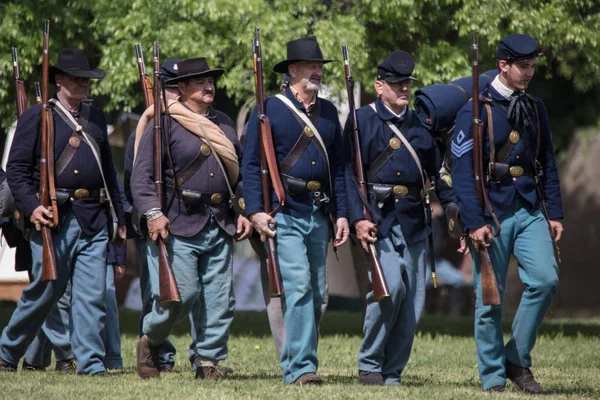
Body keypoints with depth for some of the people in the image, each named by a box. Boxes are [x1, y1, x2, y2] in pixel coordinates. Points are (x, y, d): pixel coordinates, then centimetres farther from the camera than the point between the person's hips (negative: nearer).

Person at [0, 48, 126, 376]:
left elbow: (108, 170, 23)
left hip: (93, 221, 4)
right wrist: (31, 207, -16)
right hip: (53, 217, -4)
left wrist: (119, 216, 20)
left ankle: (91, 364, -1)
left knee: (92, 294, -3)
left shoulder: (96, 118, 17)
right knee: (45, 291, -1)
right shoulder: (37, 117, 1)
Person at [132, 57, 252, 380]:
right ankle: (150, 341, 14)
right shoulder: (165, 123, -2)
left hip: (221, 227, 6)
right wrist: (153, 213, -19)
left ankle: (208, 360, 10)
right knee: (181, 295, -11)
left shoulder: (225, 124, 17)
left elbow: (239, 173, 24)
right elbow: (141, 174, -7)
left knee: (221, 300, 1)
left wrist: (244, 212, 12)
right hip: (179, 225, -6)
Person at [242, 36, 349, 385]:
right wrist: (256, 211, -15)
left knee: (317, 294, 7)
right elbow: (251, 164, -4)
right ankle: (301, 368, -18)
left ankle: (296, 363, 16)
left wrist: (342, 213, 10)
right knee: (298, 288, -17)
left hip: (319, 214, 6)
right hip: (284, 214, -6)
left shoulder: (328, 112, 15)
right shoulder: (269, 110, -2)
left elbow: (338, 168, 18)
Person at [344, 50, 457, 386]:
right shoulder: (364, 120, 0)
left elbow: (439, 172, 20)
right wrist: (358, 217, -17)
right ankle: (369, 365, -6)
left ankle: (392, 373, 12)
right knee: (390, 286, -21)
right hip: (380, 219, -6)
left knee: (414, 301, 2)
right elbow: (349, 173, -6)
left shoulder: (421, 125, 16)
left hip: (415, 221, 6)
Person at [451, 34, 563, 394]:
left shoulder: (535, 108, 11)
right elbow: (462, 171, -10)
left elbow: (548, 164, 16)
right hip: (491, 212, -4)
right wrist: (474, 223, -15)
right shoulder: (475, 111, -6)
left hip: (528, 210, 4)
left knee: (545, 279, -14)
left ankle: (518, 359, 1)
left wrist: (555, 213, 9)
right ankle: (493, 377, 10)